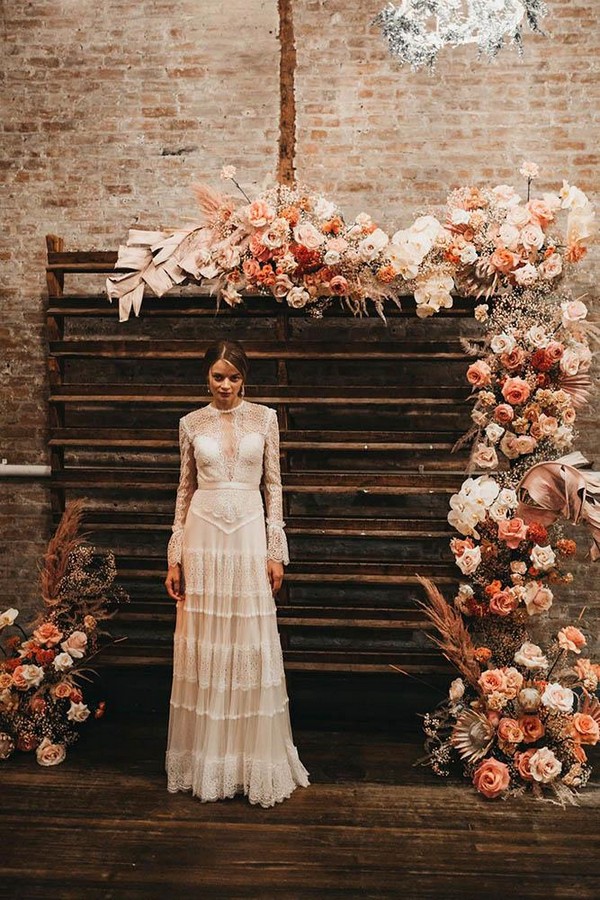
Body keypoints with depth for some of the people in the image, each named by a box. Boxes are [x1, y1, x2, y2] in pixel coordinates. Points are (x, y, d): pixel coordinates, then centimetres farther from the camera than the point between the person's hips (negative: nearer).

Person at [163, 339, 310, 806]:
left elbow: (274, 486, 4)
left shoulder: (264, 418, 3)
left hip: (249, 537, -1)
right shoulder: (192, 423, 6)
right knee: (204, 645, 6)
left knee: (252, 647, 4)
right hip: (204, 537, 1)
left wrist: (276, 551, -2)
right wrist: (174, 556, 5)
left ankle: (256, 758, 20)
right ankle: (207, 756, 23)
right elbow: (185, 490, 9)